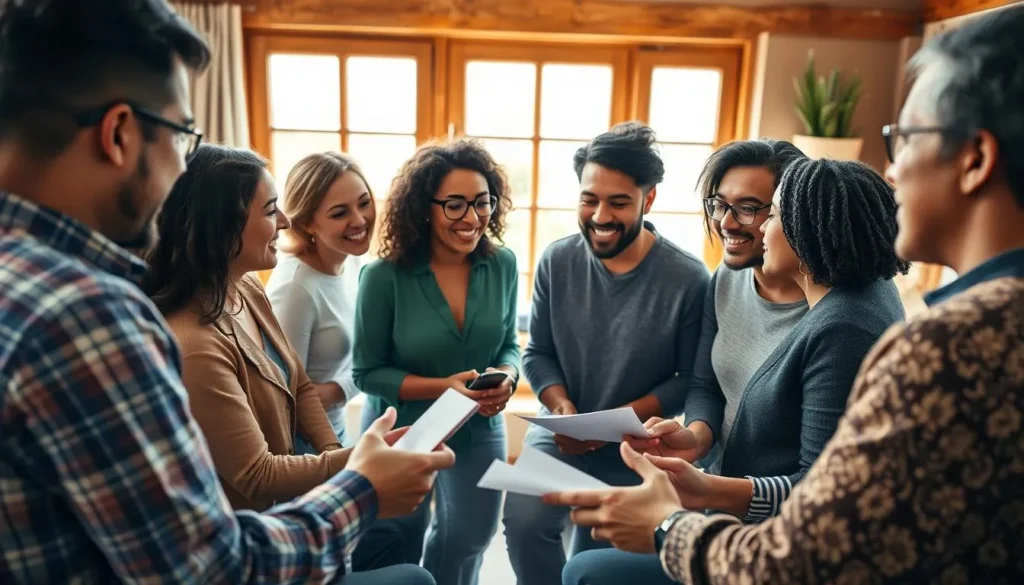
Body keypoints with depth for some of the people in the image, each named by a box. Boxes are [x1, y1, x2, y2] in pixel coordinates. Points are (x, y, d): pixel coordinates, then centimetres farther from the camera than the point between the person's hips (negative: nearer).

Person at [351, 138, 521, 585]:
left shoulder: (502, 265, -12)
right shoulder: (385, 277, -22)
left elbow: (508, 343, 1)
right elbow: (367, 371, -15)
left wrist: (506, 375, -22)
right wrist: (444, 387, -27)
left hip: (480, 432, 4)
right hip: (401, 433, -3)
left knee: (468, 543, 25)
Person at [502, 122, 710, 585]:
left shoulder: (688, 280, -16)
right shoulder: (557, 261, -6)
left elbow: (692, 378, -10)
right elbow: (538, 353, 1)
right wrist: (562, 409, -17)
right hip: (562, 434, 2)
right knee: (523, 522, -23)